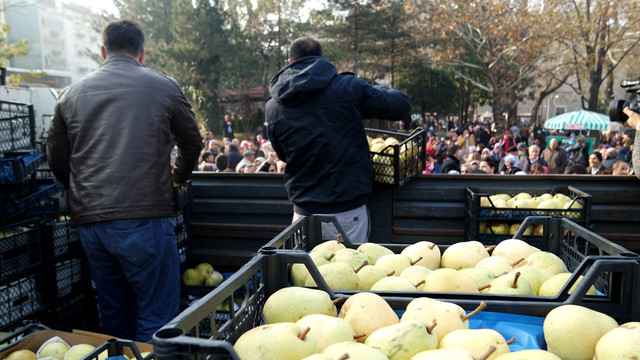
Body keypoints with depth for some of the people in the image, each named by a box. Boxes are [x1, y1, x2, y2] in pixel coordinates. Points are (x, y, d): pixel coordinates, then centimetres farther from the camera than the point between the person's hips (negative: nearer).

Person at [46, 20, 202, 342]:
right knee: (156, 316, 4)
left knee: (115, 317, 18)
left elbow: (56, 159, 15)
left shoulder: (71, 94, 11)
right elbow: (192, 144, 12)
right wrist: (178, 177, 32)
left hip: (88, 221, 5)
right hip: (144, 217, -4)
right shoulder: (164, 87, 2)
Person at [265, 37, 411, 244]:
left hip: (304, 212, 3)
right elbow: (402, 105, -1)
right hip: (348, 211, -2)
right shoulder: (347, 86, -7)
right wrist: (379, 92, 19)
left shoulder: (272, 108, 2)